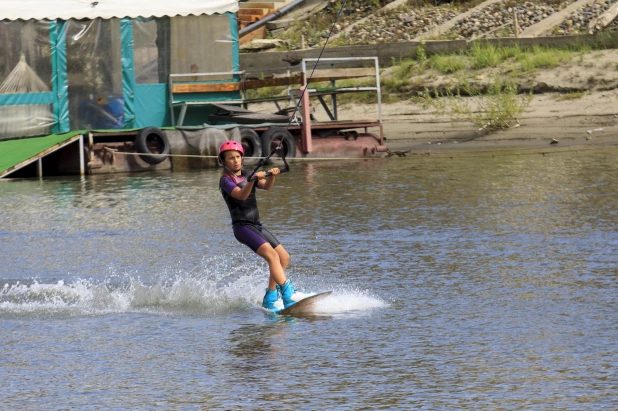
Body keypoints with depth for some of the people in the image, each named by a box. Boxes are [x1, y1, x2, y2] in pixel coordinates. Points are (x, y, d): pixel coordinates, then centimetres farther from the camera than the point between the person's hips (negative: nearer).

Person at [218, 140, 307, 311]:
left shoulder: (246, 174, 12)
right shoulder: (226, 181, -8)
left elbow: (266, 186, -4)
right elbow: (241, 195, -27)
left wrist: (271, 176, -23)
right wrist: (253, 180, -42)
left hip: (256, 225, 8)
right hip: (242, 226, -8)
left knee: (284, 257, 7)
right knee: (272, 256, -23)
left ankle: (269, 300, 13)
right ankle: (288, 296, -33)